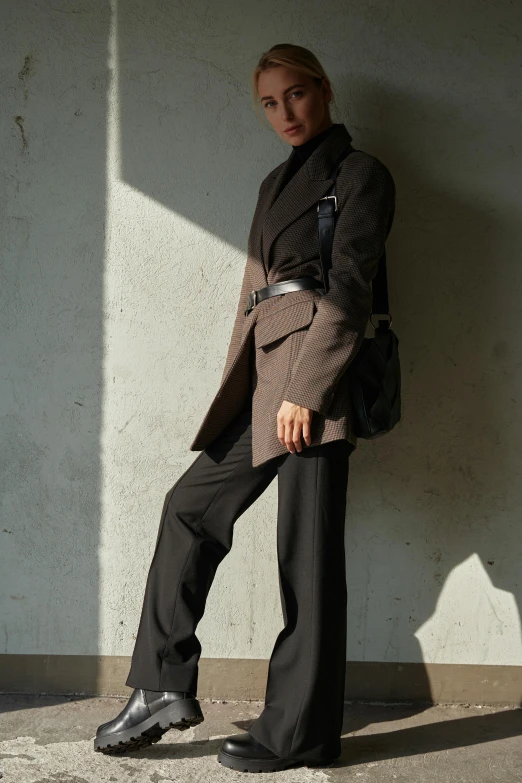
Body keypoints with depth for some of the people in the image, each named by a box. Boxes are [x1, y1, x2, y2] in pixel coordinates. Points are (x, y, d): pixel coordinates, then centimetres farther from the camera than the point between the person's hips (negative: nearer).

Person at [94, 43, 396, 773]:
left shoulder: (359, 173, 0)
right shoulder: (276, 183, 23)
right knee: (192, 506, 7)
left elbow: (348, 288, -10)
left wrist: (306, 388, -18)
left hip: (313, 370, -8)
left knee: (306, 549, -5)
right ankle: (163, 688, 15)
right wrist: (249, 382, 16)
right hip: (261, 374, 9)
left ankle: (298, 733, 6)